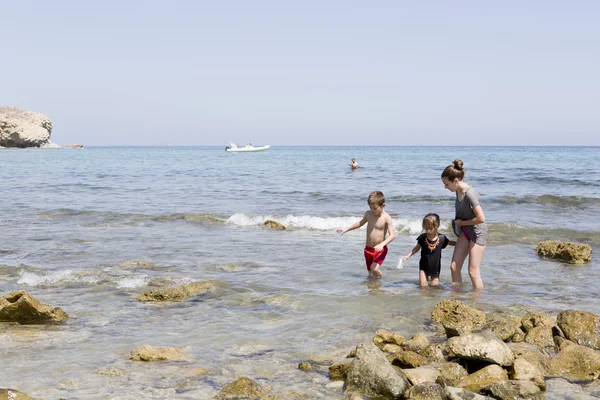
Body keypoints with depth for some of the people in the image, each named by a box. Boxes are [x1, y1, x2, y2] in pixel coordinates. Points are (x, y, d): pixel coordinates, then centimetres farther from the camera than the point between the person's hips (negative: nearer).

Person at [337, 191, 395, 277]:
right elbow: (360, 223, 22)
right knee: (370, 272, 9)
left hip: (380, 249, -5)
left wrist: (382, 244, -35)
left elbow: (392, 235, -20)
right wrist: (346, 228, 17)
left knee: (374, 268, -23)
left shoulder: (386, 218, -15)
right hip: (368, 249, 5)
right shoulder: (368, 214, 1)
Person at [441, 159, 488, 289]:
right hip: (465, 231, 8)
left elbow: (481, 218, -28)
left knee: (473, 272, -4)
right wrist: (457, 222, 3)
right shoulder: (458, 191, 0)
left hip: (477, 232, -8)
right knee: (454, 266, 5)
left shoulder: (470, 194, -26)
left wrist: (462, 222, -15)